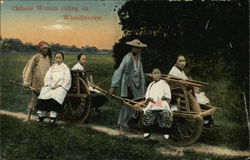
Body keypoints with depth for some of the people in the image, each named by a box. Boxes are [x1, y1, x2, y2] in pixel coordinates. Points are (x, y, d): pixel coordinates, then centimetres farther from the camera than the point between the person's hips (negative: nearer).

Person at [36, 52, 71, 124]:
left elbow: (67, 80, -2)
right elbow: (47, 77, 13)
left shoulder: (65, 67, 8)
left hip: (61, 86, -4)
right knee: (43, 93, -25)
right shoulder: (52, 67, 21)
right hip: (51, 86, 4)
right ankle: (42, 114, -22)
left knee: (56, 95, -35)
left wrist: (58, 85, -12)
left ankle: (53, 116, -38)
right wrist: (49, 85, -6)